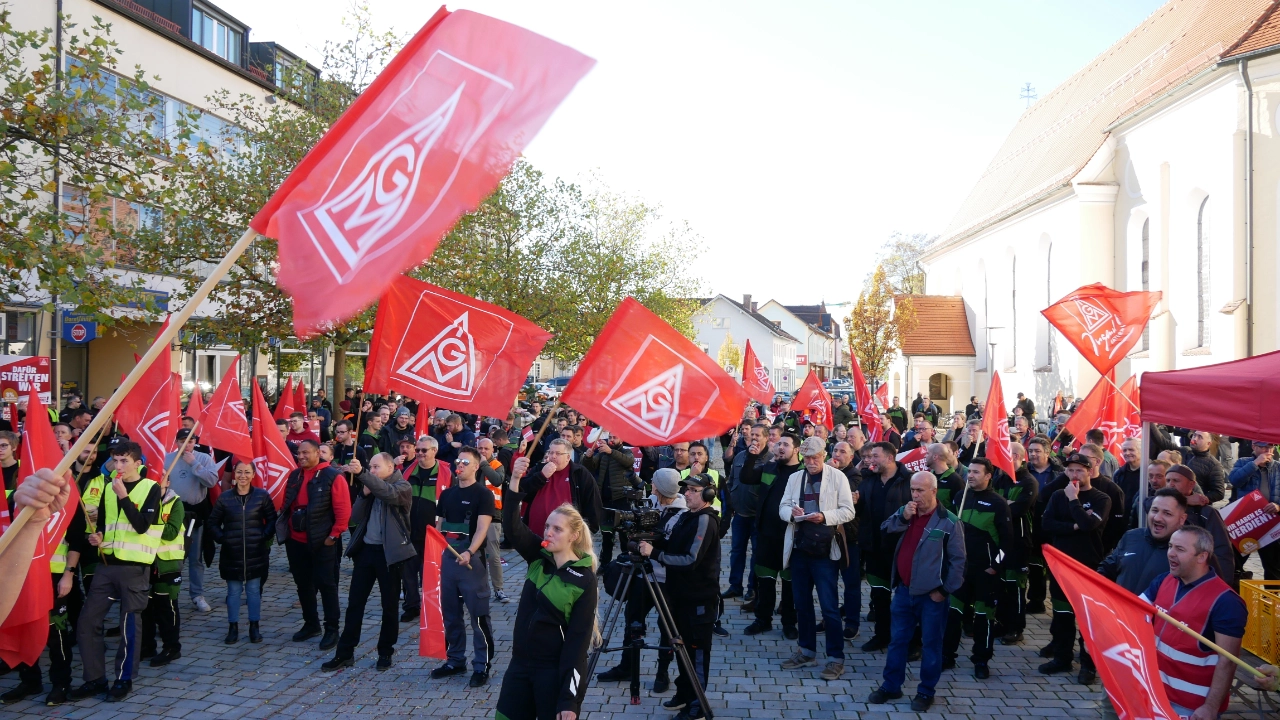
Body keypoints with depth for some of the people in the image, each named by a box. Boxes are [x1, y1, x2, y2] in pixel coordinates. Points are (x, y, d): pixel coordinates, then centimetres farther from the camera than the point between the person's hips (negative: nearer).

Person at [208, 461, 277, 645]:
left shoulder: (262, 495, -3)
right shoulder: (224, 497, -1)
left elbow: (272, 519, 3)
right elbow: (213, 523, 7)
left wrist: (265, 537, -9)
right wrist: (221, 538, -6)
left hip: (256, 553, -1)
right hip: (232, 554, 1)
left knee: (254, 590, 7)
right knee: (233, 591, 8)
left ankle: (254, 626, 18)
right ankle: (233, 627, 19)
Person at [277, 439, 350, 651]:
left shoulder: (332, 476, -11)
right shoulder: (294, 476, 10)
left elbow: (343, 509, -14)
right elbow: (286, 505, 18)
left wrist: (334, 535, -14)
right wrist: (284, 528, 12)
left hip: (322, 542, -7)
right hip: (295, 542, 7)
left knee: (326, 584, 0)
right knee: (303, 584, 16)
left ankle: (332, 629, 8)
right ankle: (310, 624, 30)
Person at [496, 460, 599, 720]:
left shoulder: (585, 580, -13)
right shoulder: (538, 558, 1)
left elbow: (578, 640, -14)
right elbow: (512, 525, -12)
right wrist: (515, 479, -27)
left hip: (557, 672, -5)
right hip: (521, 664, 6)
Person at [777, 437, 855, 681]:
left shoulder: (837, 477, -3)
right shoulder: (795, 478, 10)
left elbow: (848, 511, -7)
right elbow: (782, 507, 9)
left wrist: (825, 517, -22)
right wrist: (791, 512, -14)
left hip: (825, 550, -5)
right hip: (799, 549, 5)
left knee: (829, 606, -3)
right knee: (802, 603, 13)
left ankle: (835, 658, 7)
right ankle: (807, 651, 27)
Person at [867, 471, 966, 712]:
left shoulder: (948, 521, -11)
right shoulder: (905, 511, 6)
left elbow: (957, 560, -10)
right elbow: (885, 530, 0)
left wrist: (944, 589, -12)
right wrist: (902, 517, -14)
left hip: (931, 594, -5)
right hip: (904, 590, 5)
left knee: (931, 643, 7)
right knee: (898, 640, 14)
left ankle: (926, 692, 20)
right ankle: (891, 686, 25)